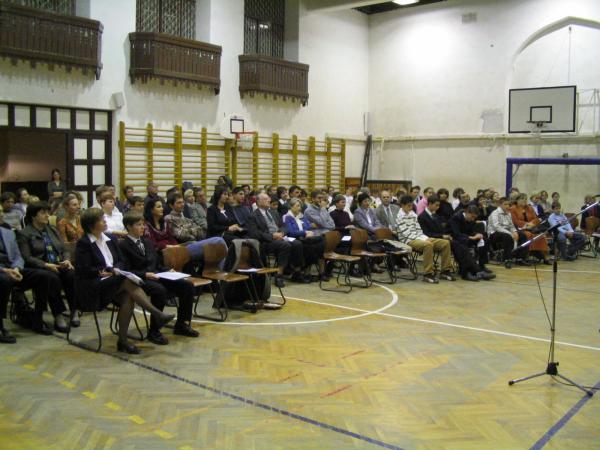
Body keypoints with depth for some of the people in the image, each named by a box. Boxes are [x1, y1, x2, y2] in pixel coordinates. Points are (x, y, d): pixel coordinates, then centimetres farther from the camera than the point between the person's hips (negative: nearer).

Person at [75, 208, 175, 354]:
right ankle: (157, 315, -33)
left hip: (113, 281, 6)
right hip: (92, 286, -6)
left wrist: (115, 269, -7)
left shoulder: (111, 240, 17)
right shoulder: (83, 244, -3)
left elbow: (121, 262, 16)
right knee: (128, 282, -31)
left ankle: (123, 341, -23)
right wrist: (111, 270, -11)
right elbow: (84, 270, -10)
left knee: (128, 297, -28)